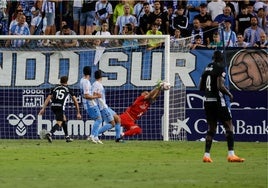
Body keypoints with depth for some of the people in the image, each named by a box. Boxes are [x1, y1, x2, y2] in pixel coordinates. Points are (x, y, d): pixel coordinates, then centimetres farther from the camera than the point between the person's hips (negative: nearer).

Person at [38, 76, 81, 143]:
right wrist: (78, 113, 22)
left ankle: (67, 137, 28)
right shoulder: (68, 89, 15)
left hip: (53, 106, 5)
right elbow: (75, 101, 16)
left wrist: (43, 108, 10)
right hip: (60, 107, -5)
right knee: (59, 123, -7)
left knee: (64, 120, 25)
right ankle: (49, 134, -33)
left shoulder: (55, 88, 21)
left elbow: (48, 98, 13)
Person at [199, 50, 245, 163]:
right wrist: (229, 94, -5)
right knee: (229, 126, -2)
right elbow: (220, 86, -20)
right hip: (218, 100, -7)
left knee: (211, 128, 12)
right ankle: (231, 154, -9)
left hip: (207, 101, 7)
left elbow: (201, 87, 15)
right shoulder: (220, 68, -10)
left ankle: (206, 155, 6)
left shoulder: (207, 68, 12)